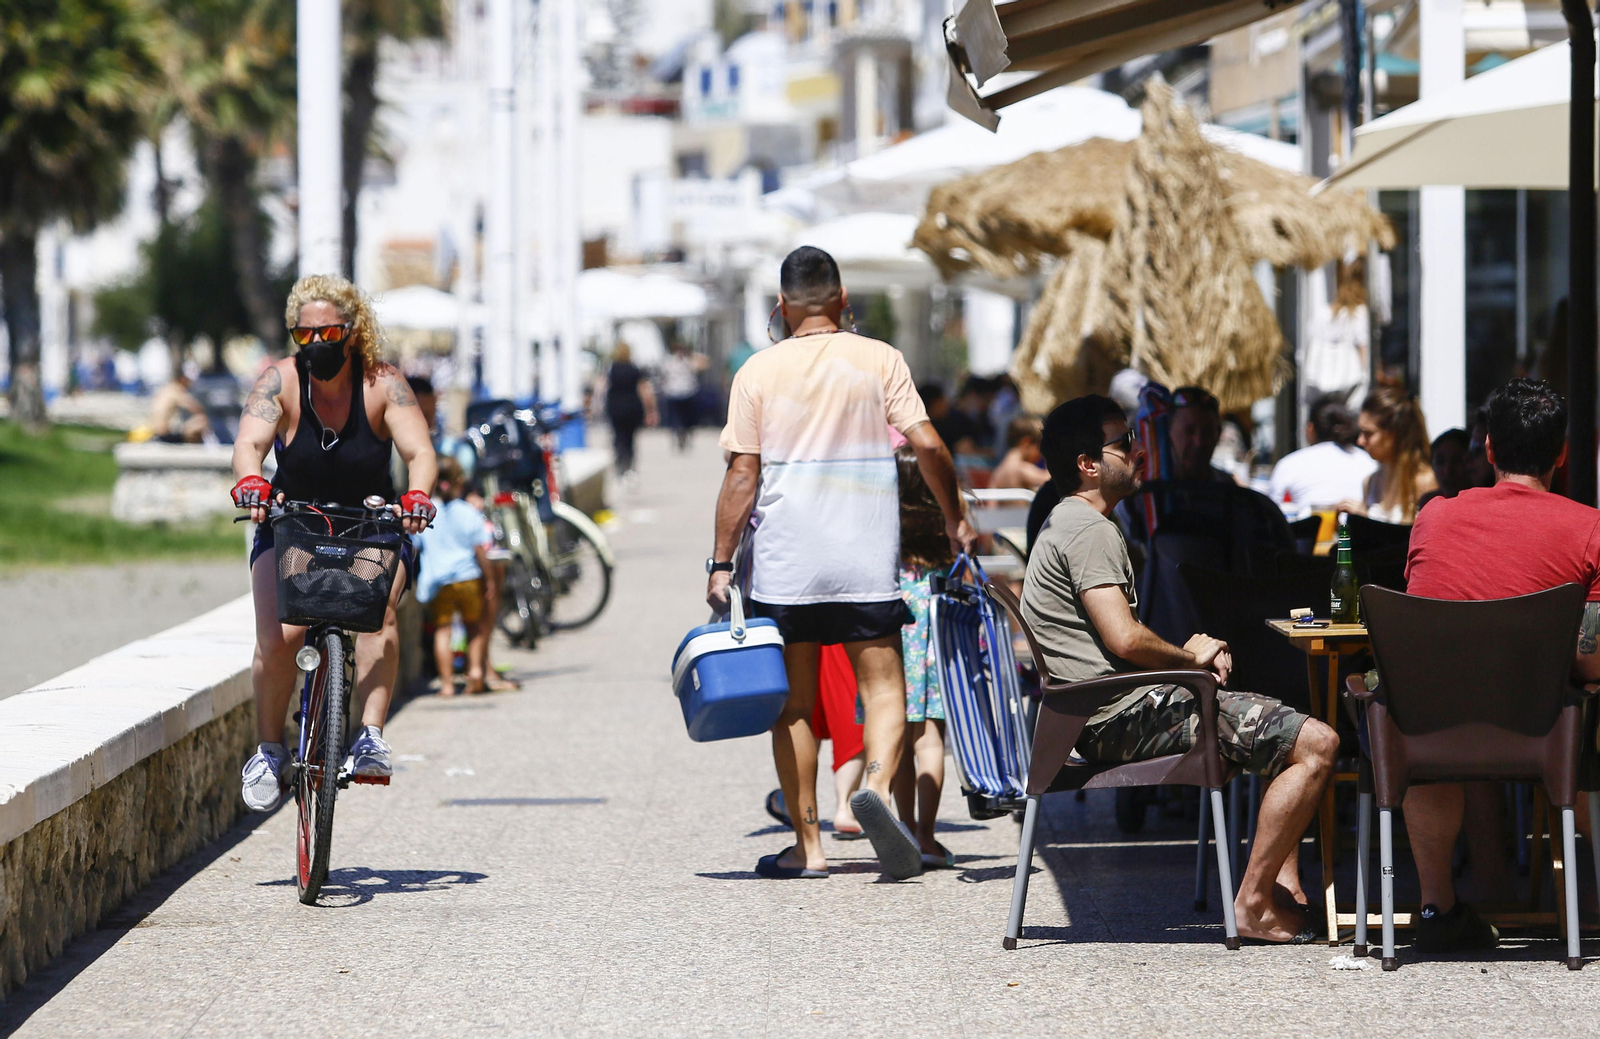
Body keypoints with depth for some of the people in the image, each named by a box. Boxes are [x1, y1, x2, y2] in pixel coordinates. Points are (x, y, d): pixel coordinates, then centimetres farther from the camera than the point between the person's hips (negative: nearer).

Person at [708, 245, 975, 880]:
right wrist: (953, 518, 8)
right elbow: (926, 444, -6)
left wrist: (721, 563, 1)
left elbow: (742, 476, -3)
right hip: (867, 562, 0)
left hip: (783, 565, 0)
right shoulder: (879, 360, 1)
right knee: (882, 685, 4)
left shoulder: (759, 371, 0)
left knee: (794, 703, 7)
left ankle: (807, 847, 7)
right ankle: (877, 784, -25)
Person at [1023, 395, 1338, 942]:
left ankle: (1286, 894, 13)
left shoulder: (1065, 526, 21)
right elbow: (1125, 639, -23)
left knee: (1291, 729, 26)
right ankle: (1253, 903, -15)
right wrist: (1191, 657, -4)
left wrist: (1187, 653, 9)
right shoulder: (1090, 531, -13)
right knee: (1316, 743, -17)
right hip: (1126, 715, -11)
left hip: (1107, 719, 11)